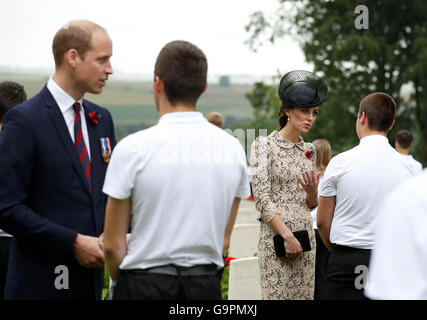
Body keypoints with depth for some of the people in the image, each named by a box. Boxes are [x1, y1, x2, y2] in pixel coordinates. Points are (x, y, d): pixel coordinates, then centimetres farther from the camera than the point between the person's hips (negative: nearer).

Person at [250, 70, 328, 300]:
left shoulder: (309, 150, 13)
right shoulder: (265, 145, -5)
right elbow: (262, 198, -12)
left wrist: (312, 192, -5)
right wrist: (287, 235, -17)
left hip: (305, 232, 6)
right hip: (275, 233, -6)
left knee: (304, 293, 5)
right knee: (277, 294, -7)